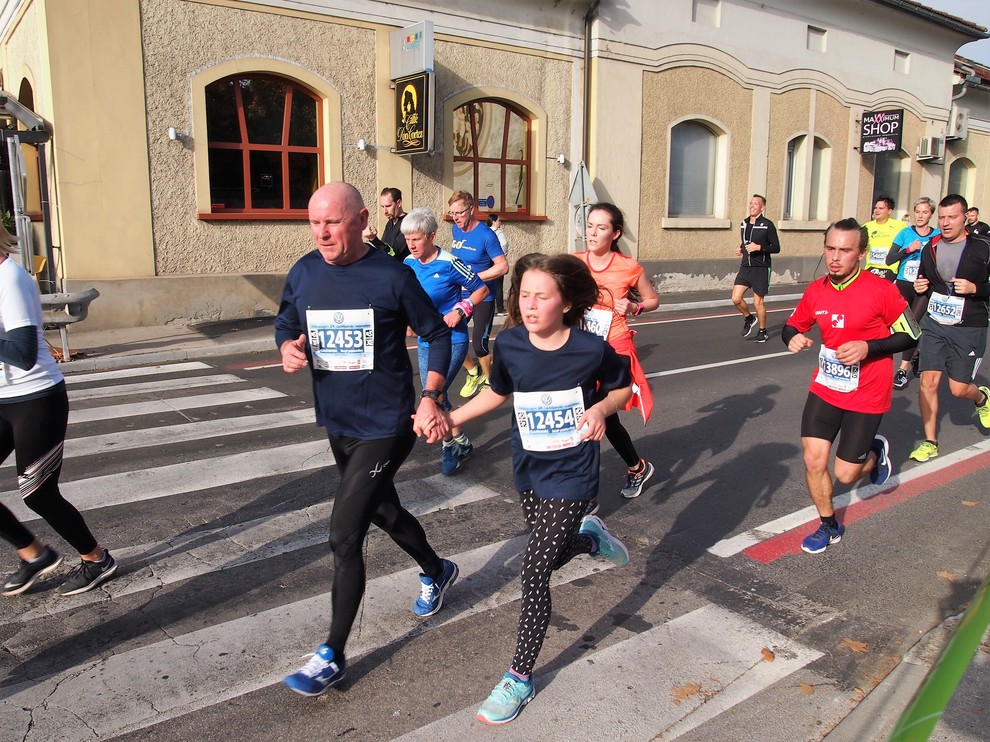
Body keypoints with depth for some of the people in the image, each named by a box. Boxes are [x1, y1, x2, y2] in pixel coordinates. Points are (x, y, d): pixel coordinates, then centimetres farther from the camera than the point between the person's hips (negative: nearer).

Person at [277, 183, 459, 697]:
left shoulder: (392, 276, -15)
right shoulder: (304, 273, -1)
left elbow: (437, 334, -6)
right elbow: (285, 322, 13)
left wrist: (430, 399, -16)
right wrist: (287, 348, -11)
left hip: (386, 428, -6)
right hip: (336, 424, 7)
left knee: (344, 535, -8)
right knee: (383, 512, 24)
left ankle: (333, 655, 10)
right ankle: (437, 572, 52)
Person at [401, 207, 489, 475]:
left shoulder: (449, 264, -16)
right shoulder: (409, 264, 0)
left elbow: (481, 290, -7)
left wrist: (460, 310, -19)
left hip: (452, 340, -7)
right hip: (425, 341, 7)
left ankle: (449, 445, 8)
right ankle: (461, 441, 32)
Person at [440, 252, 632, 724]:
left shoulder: (591, 349, -18)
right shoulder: (509, 344, -9)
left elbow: (622, 386, 0)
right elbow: (499, 392, 9)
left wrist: (600, 408, -21)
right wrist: (450, 418, 2)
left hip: (571, 476, -4)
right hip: (529, 471, 5)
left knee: (534, 573, -5)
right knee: (551, 557, 18)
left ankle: (520, 677, 14)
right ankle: (589, 536, 52)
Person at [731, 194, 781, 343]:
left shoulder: (767, 225, -9)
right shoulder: (744, 224, 9)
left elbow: (776, 248, -8)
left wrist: (759, 247, -21)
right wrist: (740, 248, 5)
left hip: (761, 268, -5)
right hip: (745, 267, 5)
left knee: (758, 302, 2)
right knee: (736, 298, -5)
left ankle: (762, 331, 22)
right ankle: (749, 318, 24)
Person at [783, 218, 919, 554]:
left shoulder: (881, 290, -16)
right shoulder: (815, 291, -3)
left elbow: (910, 335, -8)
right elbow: (792, 325, 11)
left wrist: (868, 348, -23)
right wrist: (793, 338, -13)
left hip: (866, 396, -4)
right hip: (824, 388, 4)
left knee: (845, 474, 1)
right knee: (813, 461, -1)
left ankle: (876, 452, 38)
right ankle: (829, 526, 24)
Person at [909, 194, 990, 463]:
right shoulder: (930, 248, 5)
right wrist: (919, 288, -1)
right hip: (934, 325, 3)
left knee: (959, 388, 0)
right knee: (928, 381, -4)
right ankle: (930, 442, 8)